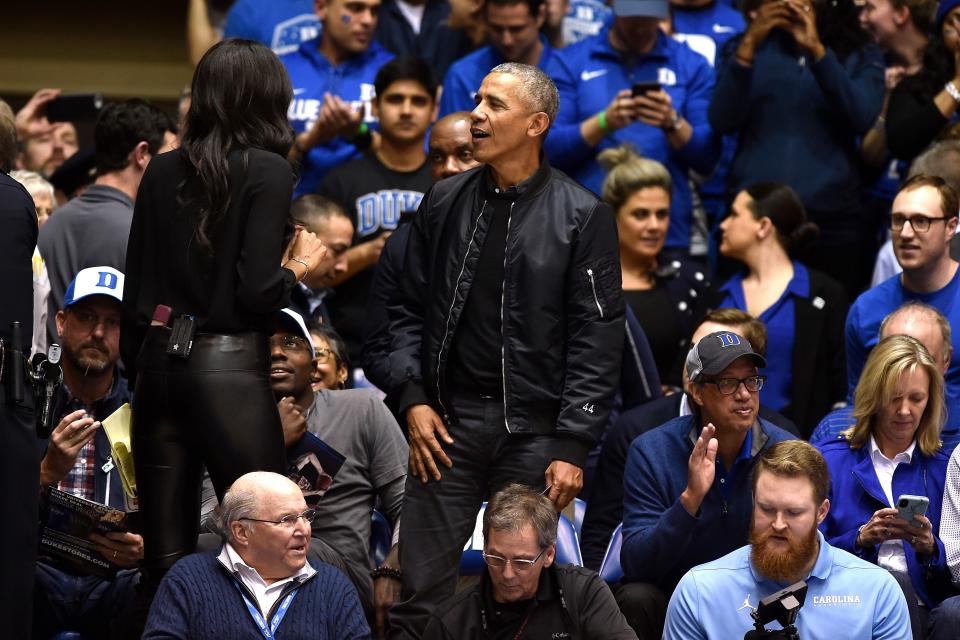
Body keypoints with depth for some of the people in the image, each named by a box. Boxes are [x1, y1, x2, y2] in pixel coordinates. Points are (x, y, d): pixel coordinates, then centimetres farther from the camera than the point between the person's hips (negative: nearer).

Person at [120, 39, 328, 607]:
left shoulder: (164, 171, 10)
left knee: (166, 556, 7)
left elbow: (136, 288, 12)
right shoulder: (267, 171, -6)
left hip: (158, 363, 6)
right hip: (230, 366, -6)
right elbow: (256, 293, -14)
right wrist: (298, 266, 5)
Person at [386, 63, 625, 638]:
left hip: (535, 433, -2)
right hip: (448, 422, 2)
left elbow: (598, 338, -5)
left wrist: (574, 446, -9)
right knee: (423, 593, 0)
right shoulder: (444, 204, 9)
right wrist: (413, 396, 1)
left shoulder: (582, 217, -2)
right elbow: (409, 309, 14)